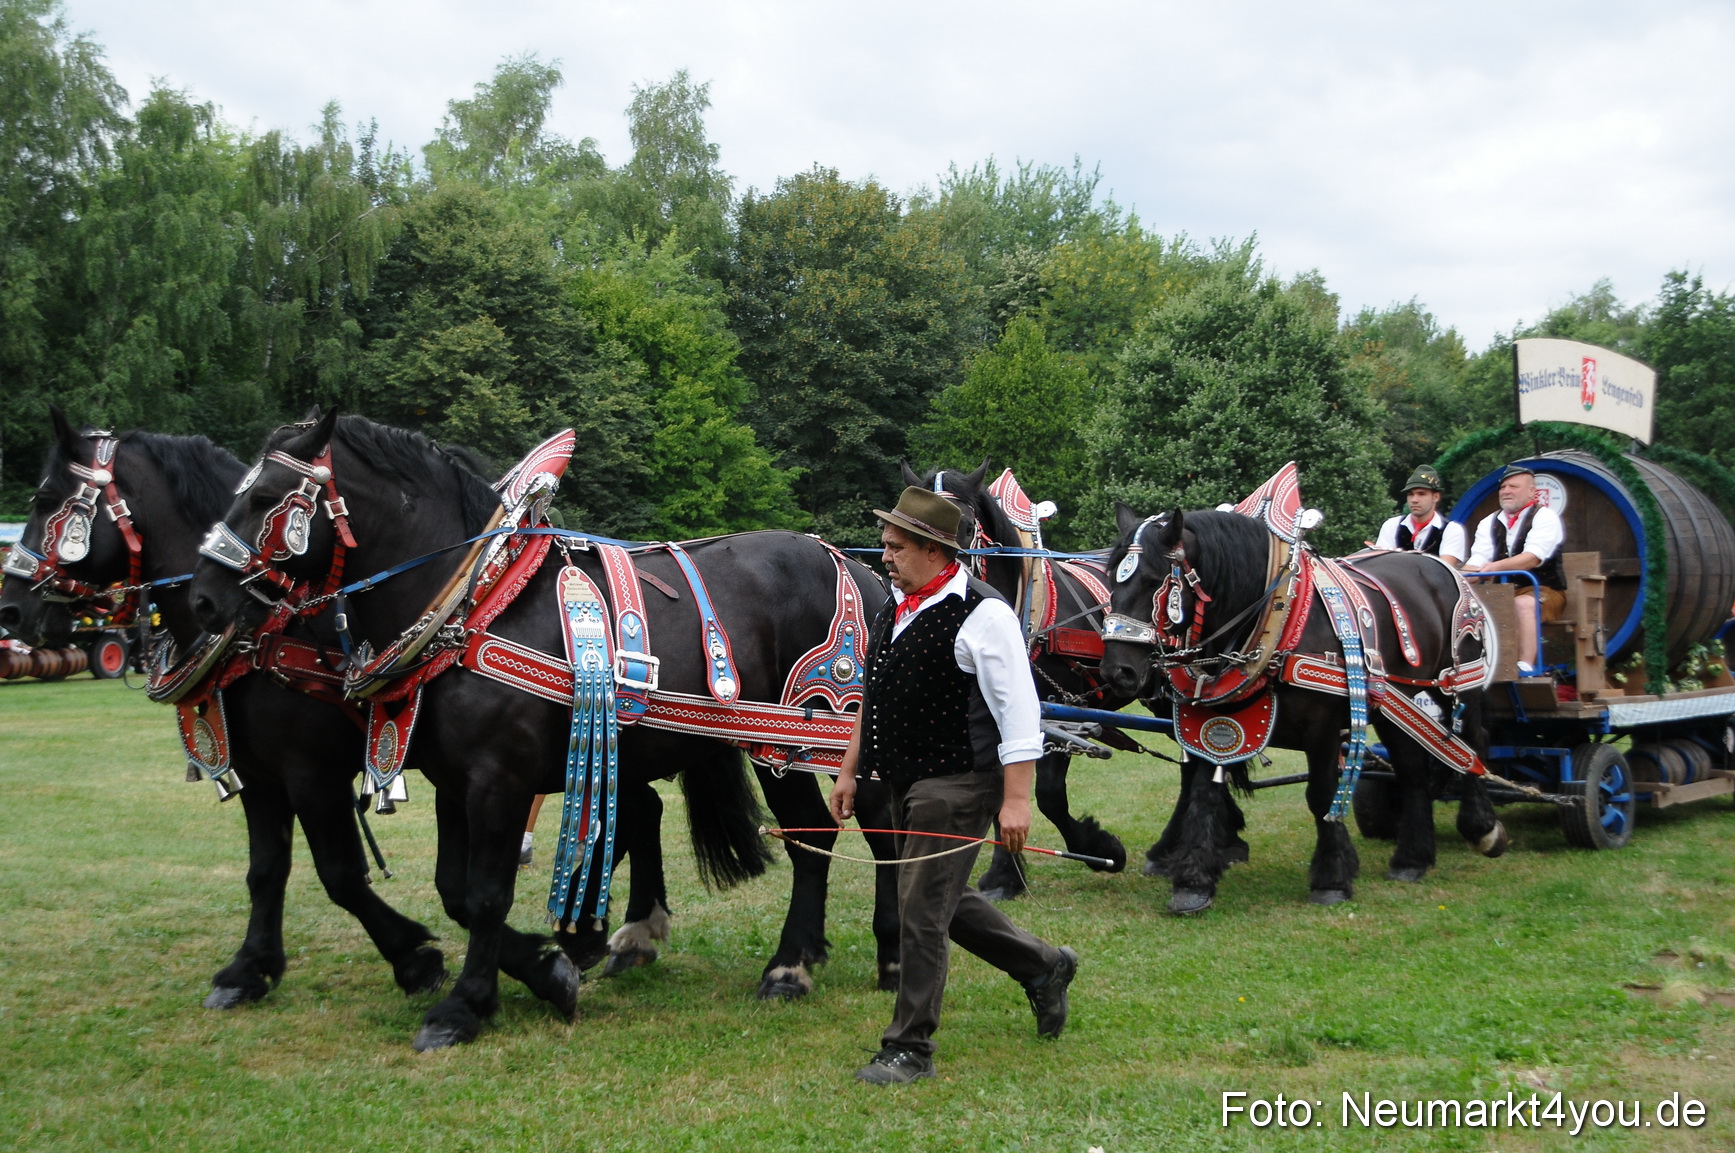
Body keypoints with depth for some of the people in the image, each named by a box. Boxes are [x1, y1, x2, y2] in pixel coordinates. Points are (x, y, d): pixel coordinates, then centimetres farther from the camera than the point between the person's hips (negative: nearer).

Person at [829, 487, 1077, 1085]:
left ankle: (910, 1050, 7)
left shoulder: (982, 614, -16)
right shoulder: (895, 608, 11)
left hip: (956, 787, -9)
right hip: (906, 785, 9)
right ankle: (1043, 966, 39)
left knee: (922, 911, -6)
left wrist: (1016, 800, -22)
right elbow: (873, 700, 21)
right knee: (945, 901, 19)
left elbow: (1019, 712, -18)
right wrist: (849, 771, 19)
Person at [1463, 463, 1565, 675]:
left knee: (1523, 603, -37)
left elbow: (1533, 558, -21)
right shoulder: (1489, 523, 14)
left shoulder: (1545, 517, -4)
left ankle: (1525, 668, -41)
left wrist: (1496, 566, -38)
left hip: (1543, 591, -5)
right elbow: (1476, 562, 1)